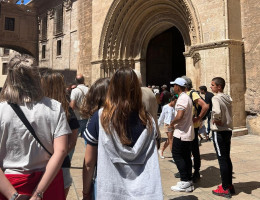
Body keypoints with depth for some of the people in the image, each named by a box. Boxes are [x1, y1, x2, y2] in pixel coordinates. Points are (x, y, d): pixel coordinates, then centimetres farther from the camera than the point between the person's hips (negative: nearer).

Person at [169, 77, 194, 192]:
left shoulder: (182, 98, -18)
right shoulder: (187, 97, 16)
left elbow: (179, 116, -28)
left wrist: (172, 123, -13)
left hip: (181, 133, -10)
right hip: (188, 133, 10)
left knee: (177, 156, -1)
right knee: (186, 157, 13)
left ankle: (185, 182, 2)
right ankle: (189, 182, 19)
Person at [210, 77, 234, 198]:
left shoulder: (216, 98, -16)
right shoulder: (228, 98, 9)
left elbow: (217, 111, -34)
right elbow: (228, 113, 15)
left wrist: (216, 120, -17)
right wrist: (220, 119, 7)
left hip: (219, 132, -8)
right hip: (228, 130, 8)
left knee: (222, 160, -1)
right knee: (227, 159, 15)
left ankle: (225, 189, 8)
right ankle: (229, 185, 25)